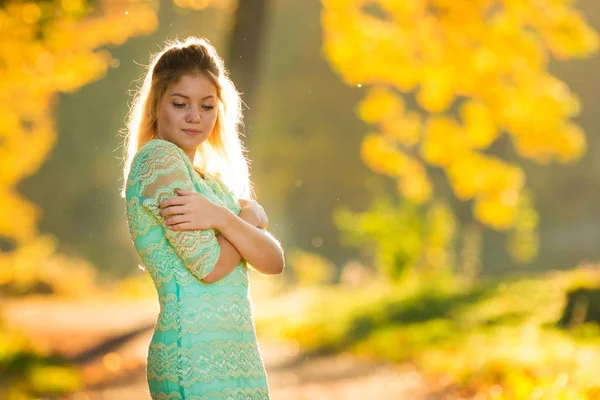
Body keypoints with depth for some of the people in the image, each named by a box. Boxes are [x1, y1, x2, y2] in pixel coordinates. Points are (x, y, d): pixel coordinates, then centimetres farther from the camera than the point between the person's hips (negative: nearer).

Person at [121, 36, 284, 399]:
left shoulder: (212, 179, 19)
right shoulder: (159, 157, -6)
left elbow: (274, 261, 4)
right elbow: (210, 265, -15)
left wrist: (221, 218, -13)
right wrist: (248, 218, 3)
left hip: (235, 355, 8)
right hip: (198, 357, -8)